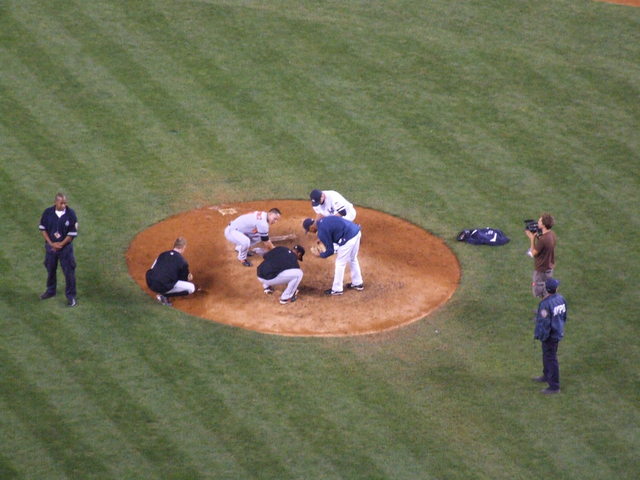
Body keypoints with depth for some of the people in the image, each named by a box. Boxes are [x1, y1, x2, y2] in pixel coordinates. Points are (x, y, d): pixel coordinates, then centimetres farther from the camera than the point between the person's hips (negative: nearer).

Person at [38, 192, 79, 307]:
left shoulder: (71, 214, -14)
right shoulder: (48, 212, -9)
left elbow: (73, 233, -10)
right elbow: (43, 229, 0)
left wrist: (60, 244, -13)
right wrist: (51, 243, -10)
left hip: (65, 246, -3)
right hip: (50, 246, 3)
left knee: (69, 271, 0)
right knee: (50, 269, 18)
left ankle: (71, 296, 12)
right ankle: (50, 291, 39)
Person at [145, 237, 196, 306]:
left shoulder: (162, 254, 16)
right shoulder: (182, 262, 0)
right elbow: (184, 279, 11)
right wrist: (189, 278, 38)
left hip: (150, 284, 7)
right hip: (163, 287, -7)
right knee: (191, 287, 3)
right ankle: (164, 296, -3)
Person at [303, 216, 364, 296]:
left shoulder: (321, 232, -13)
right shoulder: (322, 220, 11)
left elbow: (330, 250, -7)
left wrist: (320, 255, 11)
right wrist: (322, 239, 23)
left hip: (348, 238, -9)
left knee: (340, 263, 7)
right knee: (352, 259, 27)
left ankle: (337, 289, 17)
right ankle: (358, 283, 41)